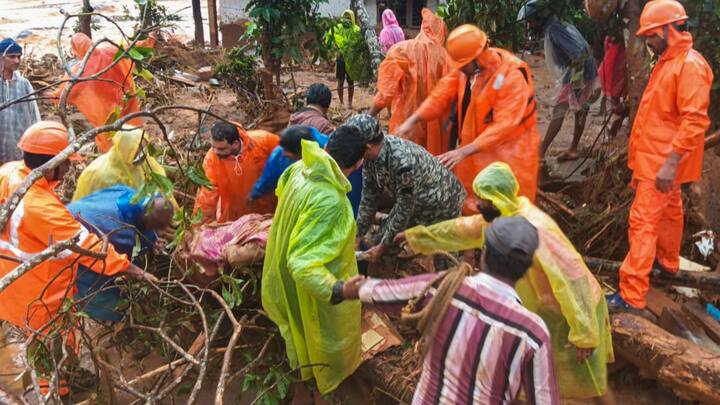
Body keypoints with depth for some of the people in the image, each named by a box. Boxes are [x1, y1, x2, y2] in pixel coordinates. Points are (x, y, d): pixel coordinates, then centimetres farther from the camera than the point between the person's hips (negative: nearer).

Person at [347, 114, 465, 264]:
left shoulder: (404, 163, -40)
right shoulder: (370, 156, -17)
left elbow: (404, 211, -29)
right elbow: (369, 198, -5)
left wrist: (382, 247, -19)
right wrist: (357, 236, -4)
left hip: (443, 205, -7)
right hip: (410, 202, 7)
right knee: (375, 242, 8)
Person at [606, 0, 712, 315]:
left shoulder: (690, 65, -19)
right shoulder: (668, 61, 12)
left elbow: (695, 120, -26)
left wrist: (671, 162, -29)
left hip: (663, 161, -10)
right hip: (655, 157, 10)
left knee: (643, 222, -12)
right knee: (668, 212, 24)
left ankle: (631, 296, -11)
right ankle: (668, 262, 43)